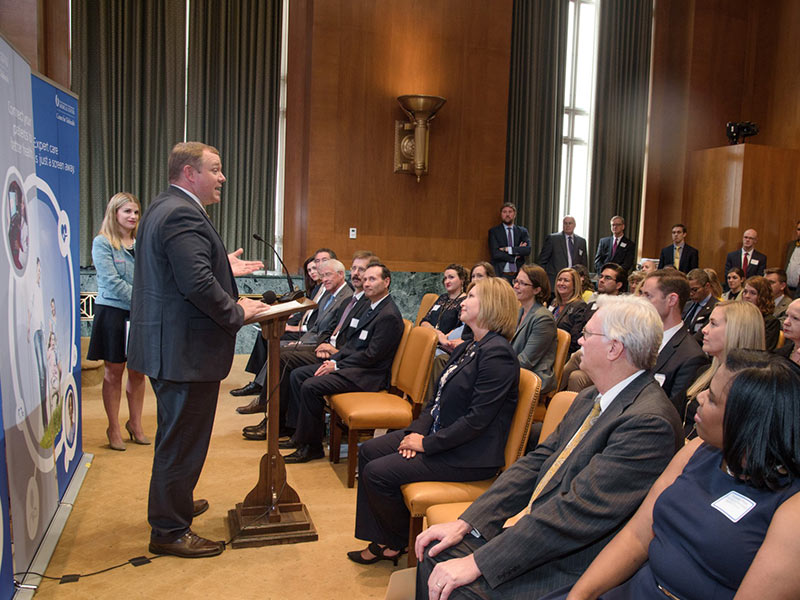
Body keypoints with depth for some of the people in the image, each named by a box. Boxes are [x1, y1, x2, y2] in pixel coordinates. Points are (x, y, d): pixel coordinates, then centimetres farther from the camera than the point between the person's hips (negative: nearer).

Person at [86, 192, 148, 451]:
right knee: (114, 372, 5)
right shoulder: (102, 243, -5)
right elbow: (112, 282, -13)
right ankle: (114, 428, 17)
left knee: (138, 371, 10)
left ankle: (135, 424, 25)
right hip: (113, 312, -4)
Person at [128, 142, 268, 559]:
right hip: (184, 350, -11)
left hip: (168, 346, 11)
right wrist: (237, 311, -15)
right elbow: (197, 285, -28)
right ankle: (169, 531, 16)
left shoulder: (164, 208, 14)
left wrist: (224, 269, 17)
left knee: (178, 434, 25)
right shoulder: (182, 214, -20)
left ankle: (175, 503, 44)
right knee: (182, 439, 2)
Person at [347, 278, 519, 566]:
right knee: (368, 451, 7)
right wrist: (418, 430, -3)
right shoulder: (467, 348, 12)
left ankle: (397, 542, 12)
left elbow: (477, 419, -24)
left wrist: (427, 444, -18)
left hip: (468, 456, -10)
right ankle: (378, 540, 15)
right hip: (437, 435, 10)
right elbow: (438, 398, 14)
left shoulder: (497, 353, -20)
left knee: (378, 473, -14)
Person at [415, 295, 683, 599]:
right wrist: (465, 523, -3)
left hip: (566, 570, -8)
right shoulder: (590, 398, 8)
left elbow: (578, 512, -27)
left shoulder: (650, 421, -24)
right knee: (436, 553, 1)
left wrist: (477, 562, -24)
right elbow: (537, 461, 6)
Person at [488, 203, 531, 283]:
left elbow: (528, 250, -4)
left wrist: (508, 249, -11)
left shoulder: (522, 231, 12)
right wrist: (515, 256, -5)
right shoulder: (494, 231, 5)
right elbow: (495, 253, -7)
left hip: (518, 275, 2)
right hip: (500, 275, -2)